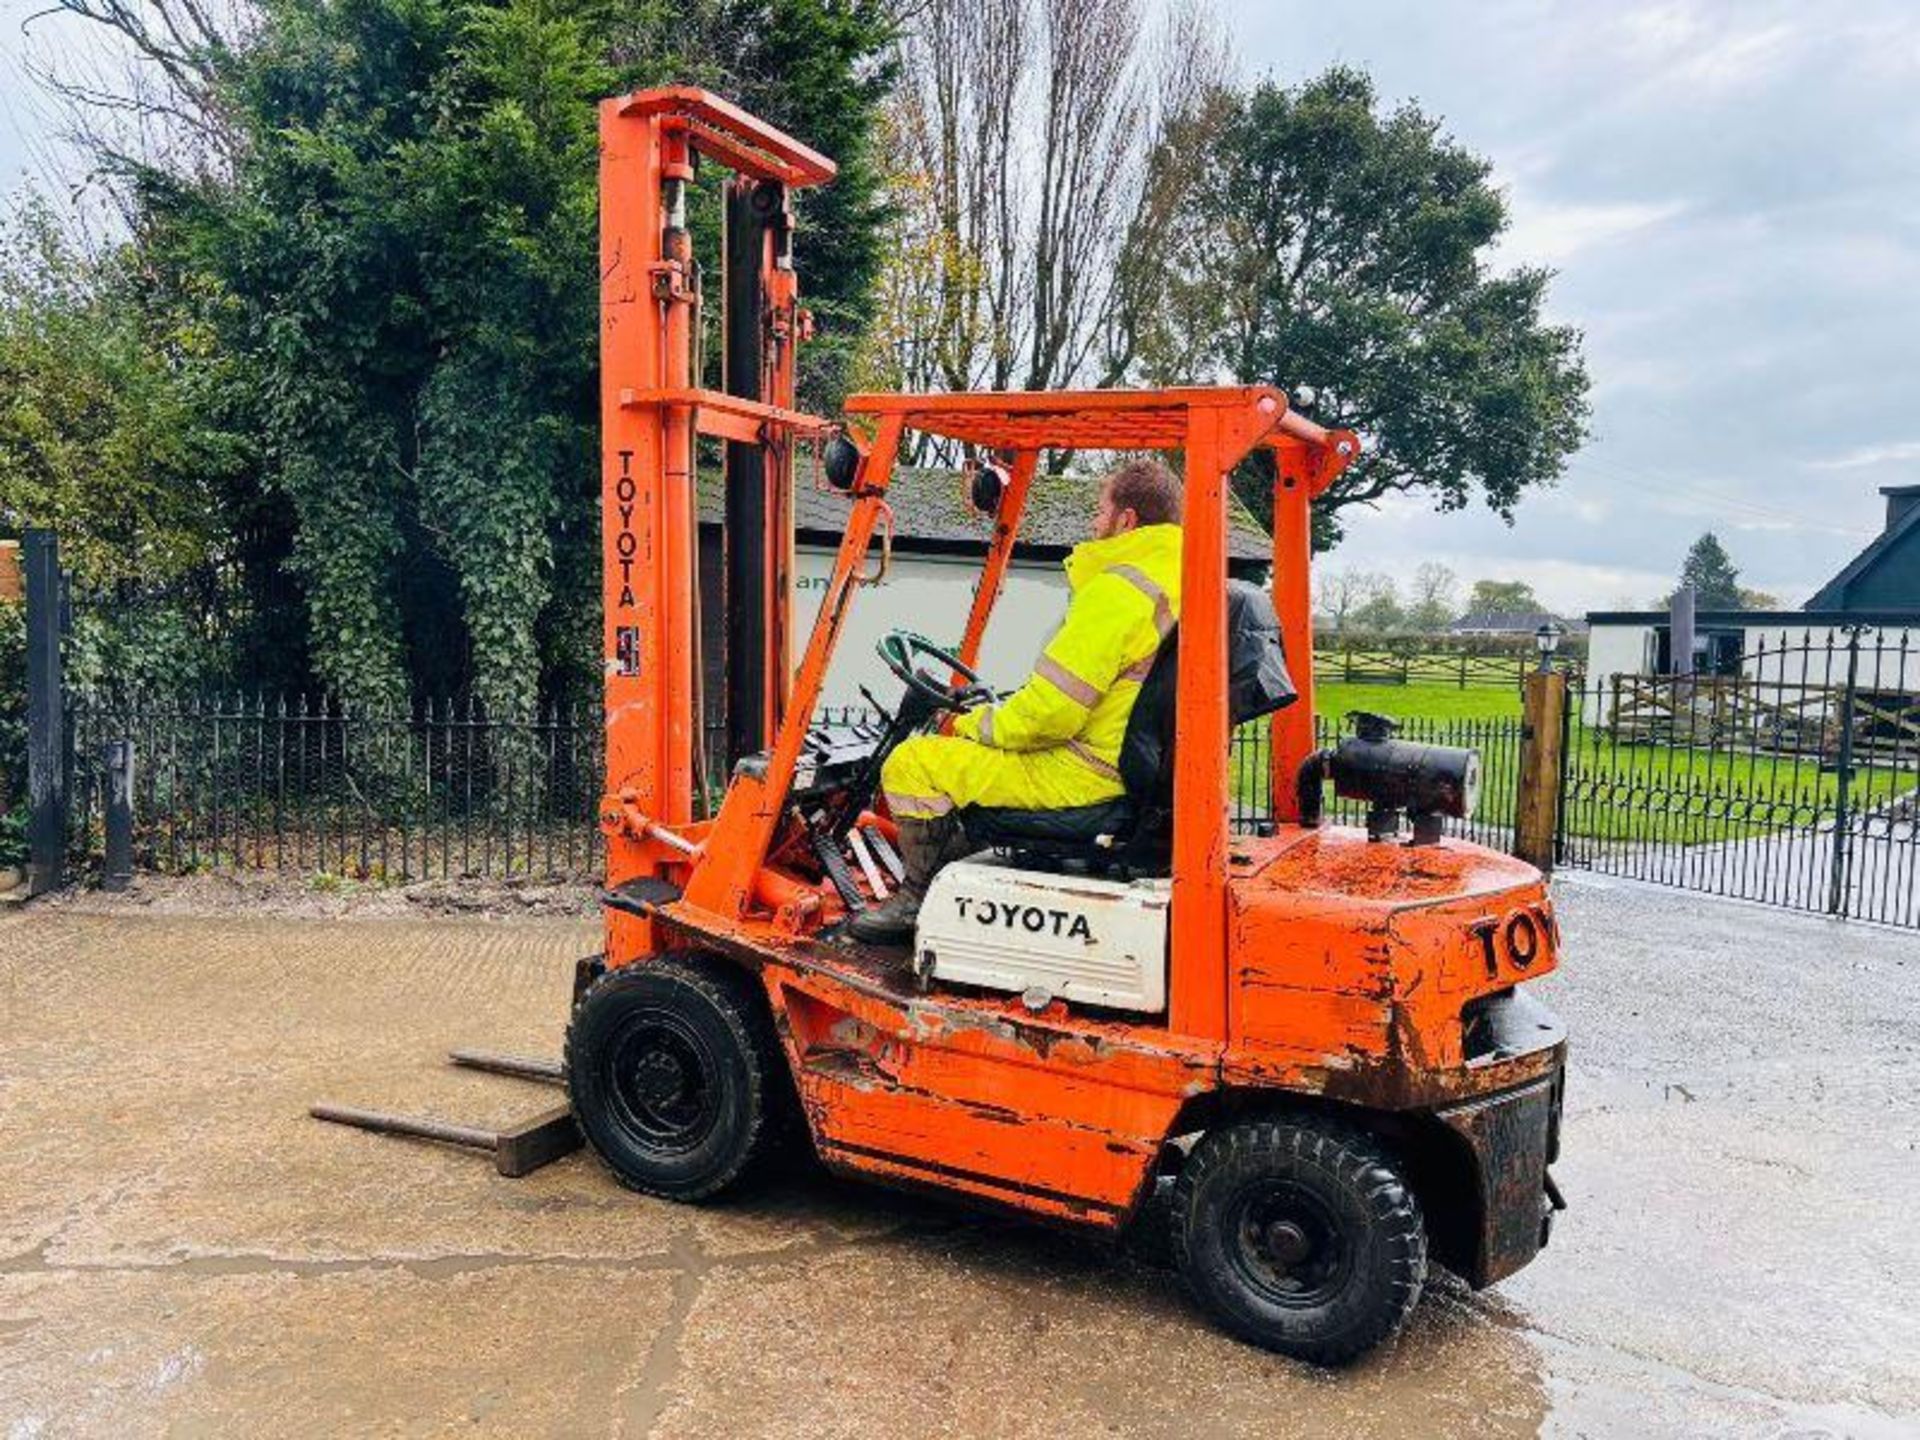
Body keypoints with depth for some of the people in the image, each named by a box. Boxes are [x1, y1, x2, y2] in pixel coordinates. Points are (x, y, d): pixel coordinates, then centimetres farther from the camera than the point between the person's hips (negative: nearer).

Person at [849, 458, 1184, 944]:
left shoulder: (1119, 589, -21)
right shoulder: (1174, 579, 11)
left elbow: (1050, 712, -23)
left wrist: (971, 725, -5)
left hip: (1081, 775, -11)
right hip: (1131, 768, 11)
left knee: (911, 763, -9)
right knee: (964, 754, 28)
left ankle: (920, 899, 7)